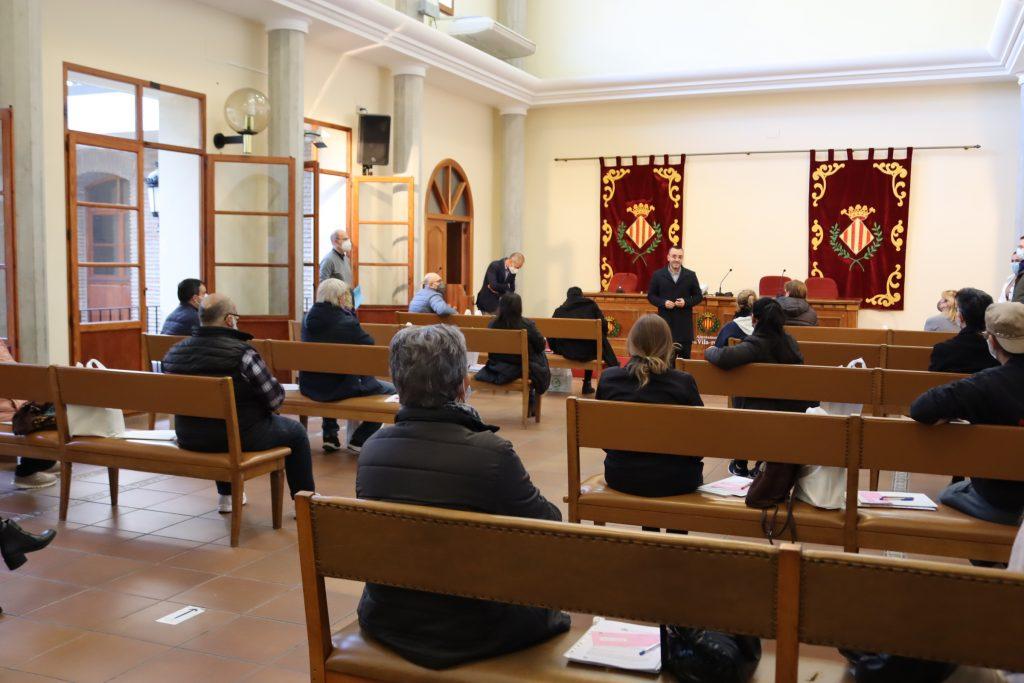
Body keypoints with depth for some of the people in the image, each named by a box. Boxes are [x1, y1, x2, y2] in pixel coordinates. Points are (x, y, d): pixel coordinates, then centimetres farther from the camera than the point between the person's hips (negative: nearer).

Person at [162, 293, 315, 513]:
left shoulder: (173, 353, -5)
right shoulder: (241, 352, -23)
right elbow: (275, 398, -17)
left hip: (189, 439, 6)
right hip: (238, 438, -6)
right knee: (296, 431, 18)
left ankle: (226, 495, 45)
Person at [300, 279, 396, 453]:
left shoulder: (308, 318, 0)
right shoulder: (346, 322, -20)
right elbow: (370, 345, -7)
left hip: (309, 387, 7)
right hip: (339, 387, -7)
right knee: (391, 390, 9)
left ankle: (330, 435, 36)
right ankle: (359, 439, 11)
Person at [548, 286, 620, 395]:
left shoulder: (559, 310, 10)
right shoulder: (591, 305, 9)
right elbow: (604, 326, 2)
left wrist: (556, 350, 20)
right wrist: (600, 339, 20)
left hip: (566, 352, 2)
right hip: (588, 352, -2)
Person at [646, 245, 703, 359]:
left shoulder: (691, 275, 4)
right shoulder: (658, 275, 3)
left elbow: (699, 296, 7)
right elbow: (651, 296, 6)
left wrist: (686, 302, -11)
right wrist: (663, 303, -12)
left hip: (684, 323, 1)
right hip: (665, 321, 0)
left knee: (685, 357, 5)